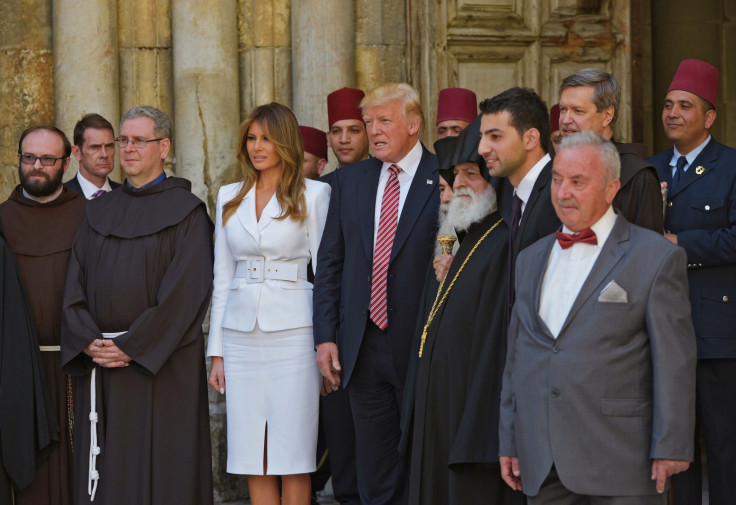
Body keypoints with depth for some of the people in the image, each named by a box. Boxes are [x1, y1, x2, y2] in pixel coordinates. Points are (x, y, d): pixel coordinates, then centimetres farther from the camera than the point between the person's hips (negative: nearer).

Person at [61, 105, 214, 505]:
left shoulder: (185, 211, -2)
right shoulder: (99, 212, 15)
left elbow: (186, 290, -11)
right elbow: (76, 283, 10)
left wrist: (132, 347, -15)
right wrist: (88, 341, -7)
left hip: (162, 366, -5)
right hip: (101, 366, 5)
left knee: (163, 471, -3)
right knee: (106, 472, 4)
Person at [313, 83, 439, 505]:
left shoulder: (444, 180, -6)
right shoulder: (350, 181, 9)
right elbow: (330, 263, 11)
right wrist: (326, 335, 4)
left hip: (421, 345, -4)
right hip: (364, 346, 4)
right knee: (373, 469, 9)